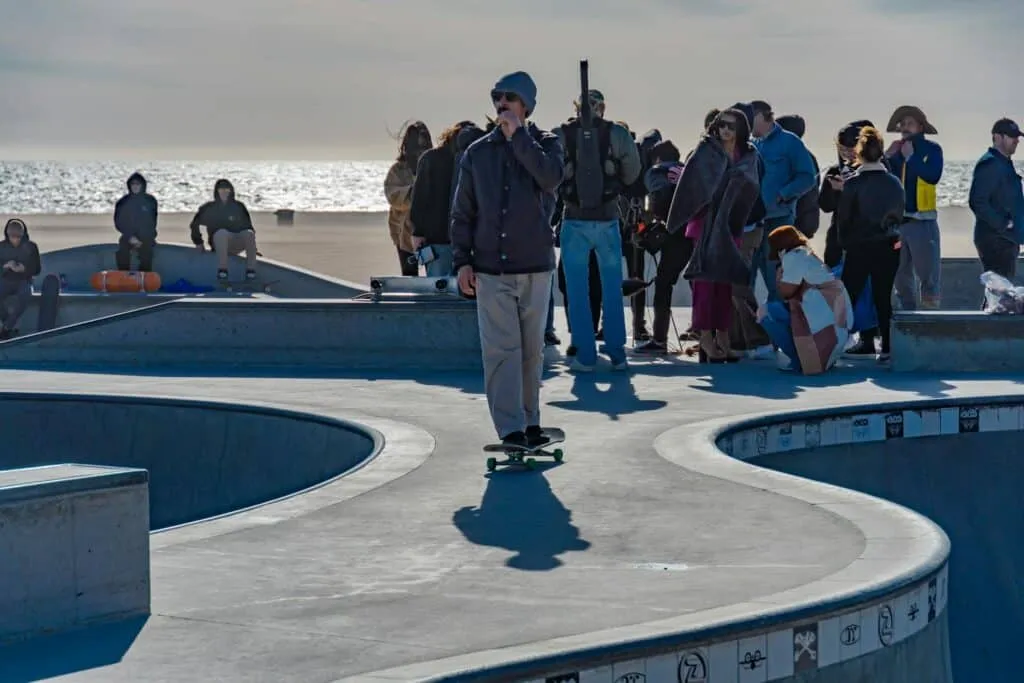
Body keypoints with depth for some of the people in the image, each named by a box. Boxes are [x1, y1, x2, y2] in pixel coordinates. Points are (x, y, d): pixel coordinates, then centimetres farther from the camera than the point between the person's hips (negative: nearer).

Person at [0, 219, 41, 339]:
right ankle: (12, 327, -18)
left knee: (24, 296, -38)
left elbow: (37, 269, 4)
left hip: (24, 281, -1)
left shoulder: (31, 247, 1)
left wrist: (24, 269, -17)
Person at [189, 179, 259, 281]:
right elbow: (194, 224, 15)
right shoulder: (209, 208, 7)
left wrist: (252, 248, 6)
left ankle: (250, 270, -32)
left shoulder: (238, 206, 11)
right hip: (218, 244, -2)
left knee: (249, 233, -30)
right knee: (222, 232, -37)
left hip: (237, 245, 2)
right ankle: (222, 270, -43)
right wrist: (198, 243, 9)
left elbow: (248, 226, 15)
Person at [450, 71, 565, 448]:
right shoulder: (477, 153, 8)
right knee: (501, 349, -8)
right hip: (490, 269, 0)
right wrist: (462, 261, 2)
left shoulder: (546, 144, 4)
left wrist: (517, 135, -16)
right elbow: (462, 212, 10)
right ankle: (510, 428, -10)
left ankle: (530, 420, 19)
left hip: (535, 267, 0)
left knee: (532, 349, 7)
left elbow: (551, 176, -20)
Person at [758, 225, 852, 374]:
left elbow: (786, 291, -9)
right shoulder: (808, 255, 25)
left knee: (765, 312, -7)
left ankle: (798, 359, -9)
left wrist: (780, 274, 6)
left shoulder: (793, 256, -4)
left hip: (823, 316, -10)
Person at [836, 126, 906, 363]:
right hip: (888, 248, 4)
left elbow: (844, 219, -6)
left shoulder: (853, 184, -12)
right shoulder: (894, 182, 0)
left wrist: (845, 244, 8)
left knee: (848, 298, 4)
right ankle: (887, 349, 7)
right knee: (883, 298, 9)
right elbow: (900, 214, 8)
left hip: (859, 248, -4)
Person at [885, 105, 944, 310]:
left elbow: (933, 176, -18)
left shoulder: (931, 149, -1)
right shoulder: (894, 150, 13)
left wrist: (911, 157, -14)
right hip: (896, 221, 5)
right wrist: (888, 157, -8)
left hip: (922, 221, -5)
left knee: (928, 275, -8)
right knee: (901, 276, 12)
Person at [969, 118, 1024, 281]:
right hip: (995, 240, -10)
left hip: (1005, 239, 10)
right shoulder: (989, 164, -15)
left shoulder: (1004, 163, 18)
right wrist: (1003, 224, -20)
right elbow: (978, 202, -25)